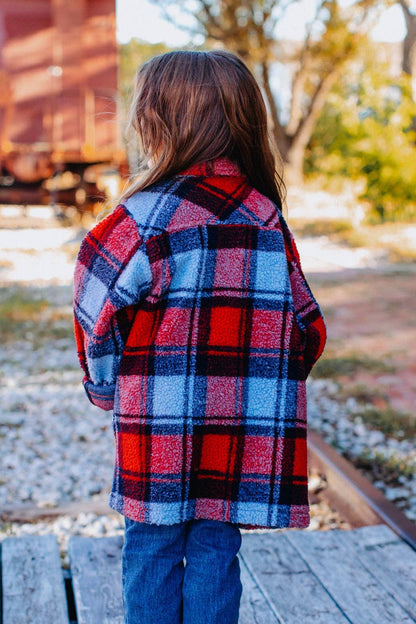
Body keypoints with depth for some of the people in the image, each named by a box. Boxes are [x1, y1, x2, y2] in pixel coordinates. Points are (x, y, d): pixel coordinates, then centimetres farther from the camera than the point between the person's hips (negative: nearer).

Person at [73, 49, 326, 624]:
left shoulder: (148, 217, -12)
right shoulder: (267, 219, 2)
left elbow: (98, 312, -7)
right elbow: (307, 326, 6)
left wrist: (106, 386, 9)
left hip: (161, 431, -3)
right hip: (244, 439, 4)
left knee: (152, 552, 12)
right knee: (216, 552, 14)